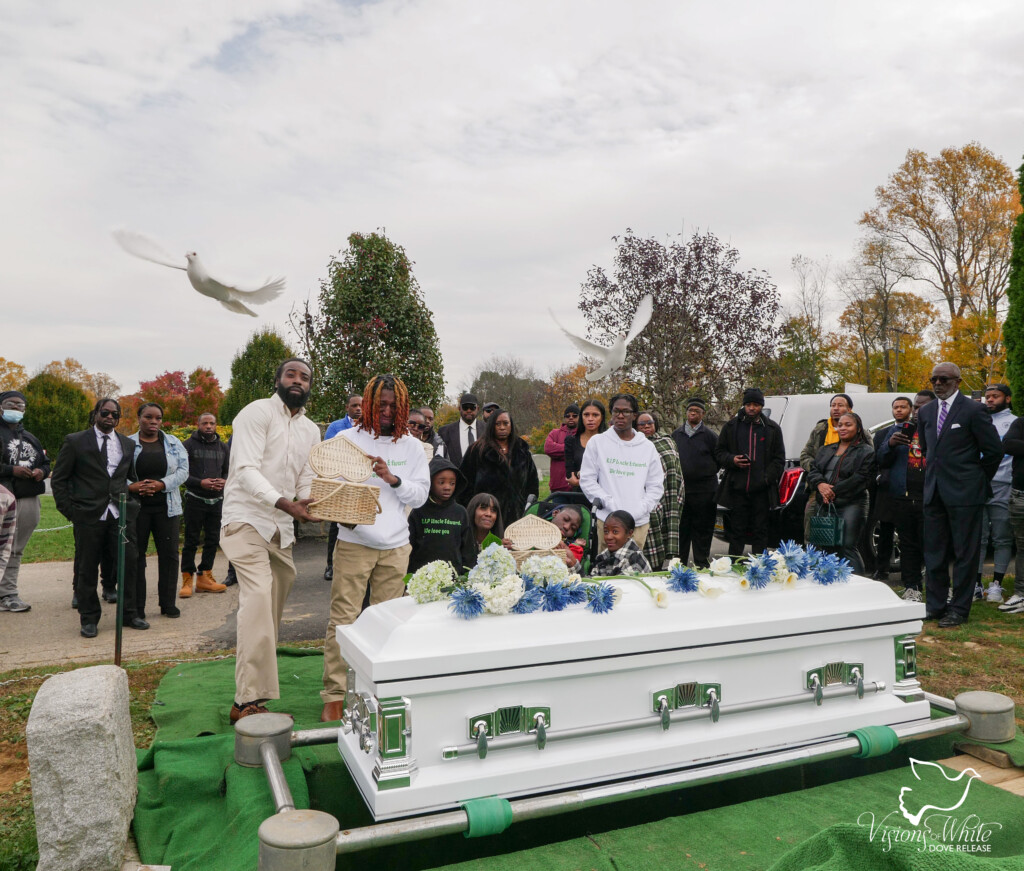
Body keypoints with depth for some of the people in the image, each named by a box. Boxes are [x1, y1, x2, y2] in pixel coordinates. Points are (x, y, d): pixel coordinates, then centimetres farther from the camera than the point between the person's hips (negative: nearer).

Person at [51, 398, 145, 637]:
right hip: (88, 516, -2)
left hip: (121, 514, 3)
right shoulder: (75, 442, 2)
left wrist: (133, 501, 7)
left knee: (128, 563, 1)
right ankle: (89, 619, 17)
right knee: (87, 569, 5)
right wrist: (68, 510, -3)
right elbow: (59, 479, 3)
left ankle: (129, 614, 15)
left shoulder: (128, 444, 13)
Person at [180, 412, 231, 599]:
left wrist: (224, 481, -6)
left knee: (212, 540, 8)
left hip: (216, 500, 5)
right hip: (195, 500, -5)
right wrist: (200, 483, -21)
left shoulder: (223, 447, 14)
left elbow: (228, 471, 17)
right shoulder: (189, 445, -2)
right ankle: (187, 580, 6)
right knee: (191, 541, -1)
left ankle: (204, 578, 19)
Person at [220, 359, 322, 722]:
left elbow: (307, 481, 10)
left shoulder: (311, 430, 14)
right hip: (246, 518, -7)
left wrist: (311, 502, -13)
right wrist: (285, 503, -31)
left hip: (282, 527, 8)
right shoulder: (257, 412, -8)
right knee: (259, 595, -22)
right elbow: (247, 470, -18)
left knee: (272, 605, 11)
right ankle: (248, 699, -22)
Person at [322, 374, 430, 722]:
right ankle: (334, 695, 5)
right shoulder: (347, 439, 4)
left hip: (395, 546, 2)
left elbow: (421, 495, 5)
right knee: (343, 618, -3)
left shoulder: (411, 446, 9)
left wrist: (393, 479, -11)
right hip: (354, 541, -2)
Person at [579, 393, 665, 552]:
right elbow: (587, 480, 2)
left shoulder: (648, 447, 10)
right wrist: (610, 503, -9)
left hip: (639, 523, 2)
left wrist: (636, 513, -4)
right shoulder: (597, 442, 5)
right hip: (607, 521, -2)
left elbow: (656, 487, 9)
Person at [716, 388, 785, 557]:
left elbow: (779, 459, 8)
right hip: (737, 488, 0)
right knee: (737, 531, 4)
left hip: (761, 489, 0)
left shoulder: (772, 428, 9)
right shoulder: (731, 426, 9)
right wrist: (732, 460, -8)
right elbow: (719, 451, 13)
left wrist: (767, 478, -6)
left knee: (760, 531, 5)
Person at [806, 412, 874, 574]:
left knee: (848, 548, -11)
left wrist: (834, 491, -13)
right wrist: (820, 484, -11)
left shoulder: (866, 451, 2)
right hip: (824, 505, 6)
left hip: (851, 504, -6)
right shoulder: (826, 450, 21)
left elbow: (860, 478, -10)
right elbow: (813, 471, 11)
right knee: (826, 548, 5)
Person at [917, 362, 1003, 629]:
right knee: (934, 552, 11)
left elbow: (994, 450, -5)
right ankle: (935, 605, 20)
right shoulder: (925, 412, 12)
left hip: (964, 493, -6)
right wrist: (934, 474, 16)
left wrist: (978, 479, 2)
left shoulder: (973, 411, -8)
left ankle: (959, 609, 11)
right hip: (934, 492, 6)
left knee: (965, 553, 3)